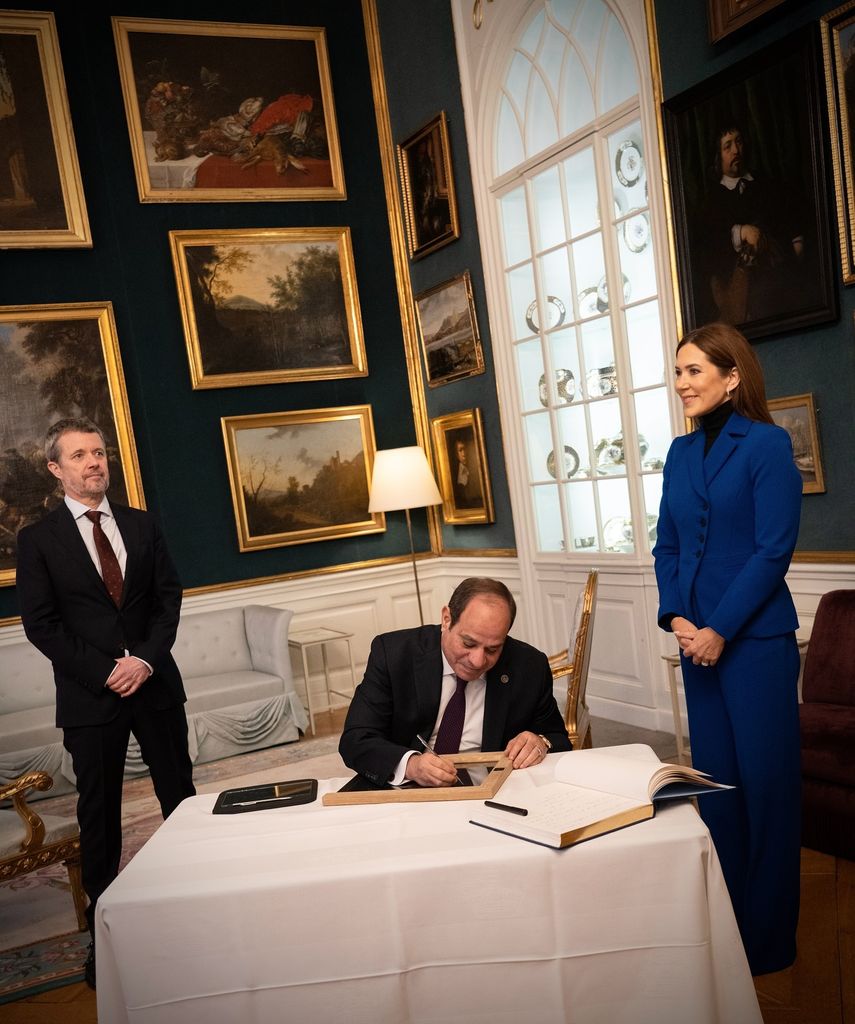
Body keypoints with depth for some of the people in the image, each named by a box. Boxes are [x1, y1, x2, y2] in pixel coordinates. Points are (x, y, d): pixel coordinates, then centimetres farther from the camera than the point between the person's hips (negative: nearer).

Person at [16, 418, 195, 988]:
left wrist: (146, 659, -12)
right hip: (90, 695, -2)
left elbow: (169, 597, 2)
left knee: (180, 793, 11)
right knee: (99, 812, 9)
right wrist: (105, 673, -14)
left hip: (155, 682, 3)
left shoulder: (142, 526, 6)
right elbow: (41, 625, -7)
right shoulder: (38, 540, -2)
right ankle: (104, 925, 23)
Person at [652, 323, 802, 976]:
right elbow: (667, 546, 10)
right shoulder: (681, 453, 9)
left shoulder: (766, 444, -9)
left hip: (755, 639, -6)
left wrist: (719, 630, -15)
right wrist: (675, 618, -4)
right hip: (697, 639, 6)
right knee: (715, 777, 14)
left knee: (765, 780, 4)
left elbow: (774, 549, -14)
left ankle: (769, 937, 21)